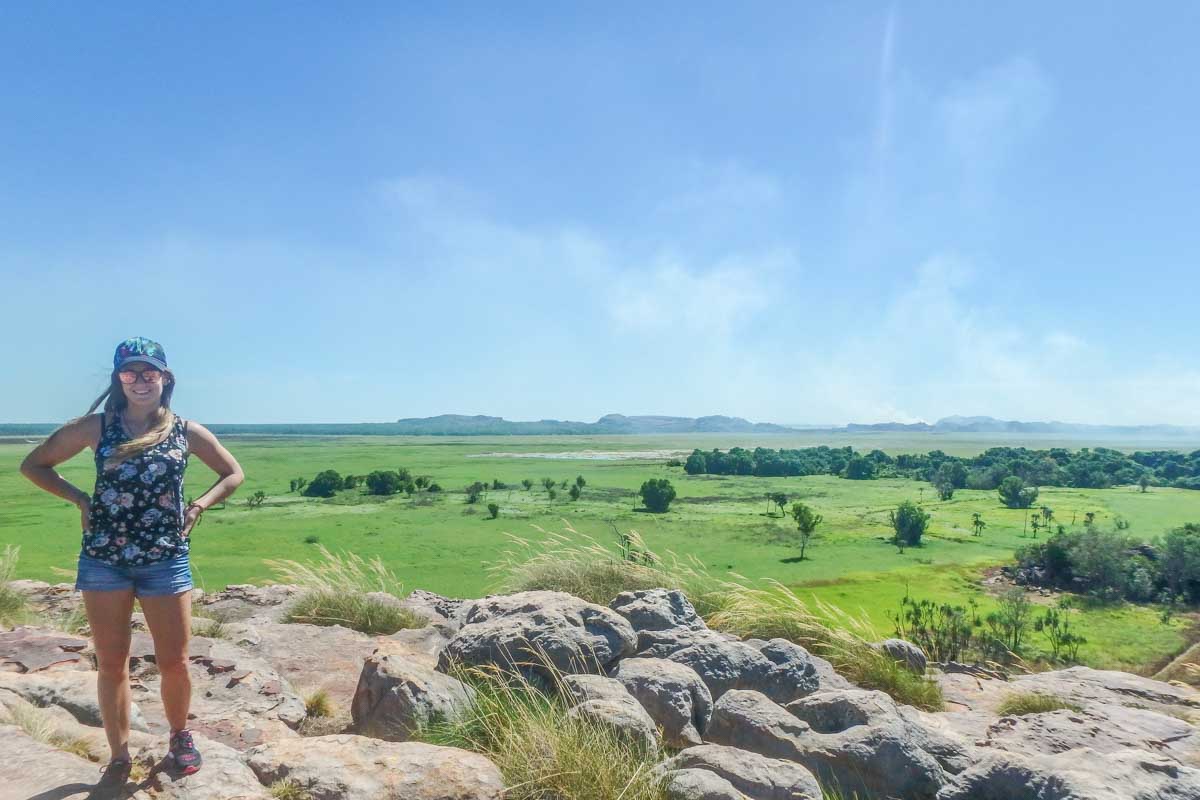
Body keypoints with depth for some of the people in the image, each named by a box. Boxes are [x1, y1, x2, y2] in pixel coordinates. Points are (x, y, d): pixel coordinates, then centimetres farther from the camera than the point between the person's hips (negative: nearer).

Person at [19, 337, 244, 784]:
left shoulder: (186, 431, 1)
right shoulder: (96, 427, 0)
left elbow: (233, 474, 11)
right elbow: (34, 465, 9)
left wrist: (198, 506, -3)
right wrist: (81, 499, -2)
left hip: (167, 560, 0)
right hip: (103, 559, 0)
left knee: (174, 662, 4)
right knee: (111, 664, 9)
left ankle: (179, 735, 30)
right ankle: (119, 757, 25)